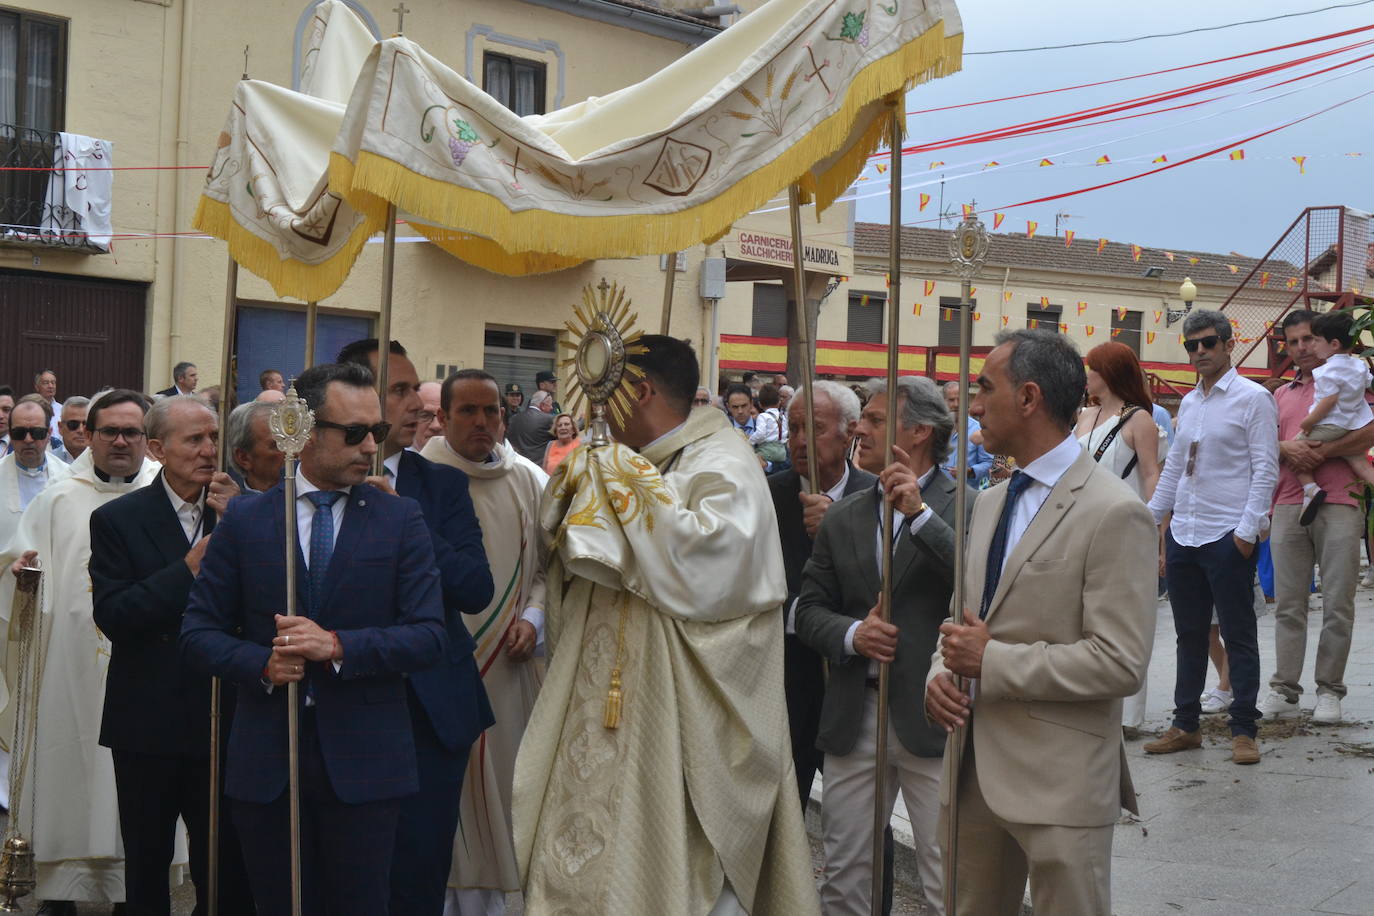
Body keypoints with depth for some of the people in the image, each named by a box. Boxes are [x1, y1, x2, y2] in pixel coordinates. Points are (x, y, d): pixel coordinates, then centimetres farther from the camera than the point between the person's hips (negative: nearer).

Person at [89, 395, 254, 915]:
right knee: (146, 869, 13)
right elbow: (111, 615, -12)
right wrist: (188, 570, -19)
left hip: (222, 717, 1)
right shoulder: (117, 519, -3)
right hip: (149, 721, -1)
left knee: (227, 870, 4)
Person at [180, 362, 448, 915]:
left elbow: (430, 637, -4)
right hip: (265, 765, 1)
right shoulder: (245, 519, 5)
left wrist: (338, 645, -18)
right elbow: (198, 634, 5)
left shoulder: (401, 521, 2)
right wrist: (262, 663, -14)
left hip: (364, 765, -1)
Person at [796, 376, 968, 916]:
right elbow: (809, 609, 12)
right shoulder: (843, 519, 13)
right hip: (854, 717, 5)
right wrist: (852, 634, -8)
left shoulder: (966, 506, -3)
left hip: (933, 715, -5)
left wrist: (920, 514, -20)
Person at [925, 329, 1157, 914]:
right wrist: (940, 672, -2)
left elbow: (1120, 663, -18)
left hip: (1060, 783, -7)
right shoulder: (990, 503, 13)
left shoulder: (1114, 513, -13)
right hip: (976, 769, 8)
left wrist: (989, 662, -16)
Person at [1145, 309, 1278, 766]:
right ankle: (1185, 725, 19)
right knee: (1189, 634, 12)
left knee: (1238, 635, 1)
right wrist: (1150, 519, 17)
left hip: (1228, 537, -7)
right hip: (1183, 535, 7)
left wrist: (1248, 528, -16)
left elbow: (1265, 469, -10)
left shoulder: (1252, 398, -5)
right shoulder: (1188, 403, 15)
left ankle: (1243, 731, 8)